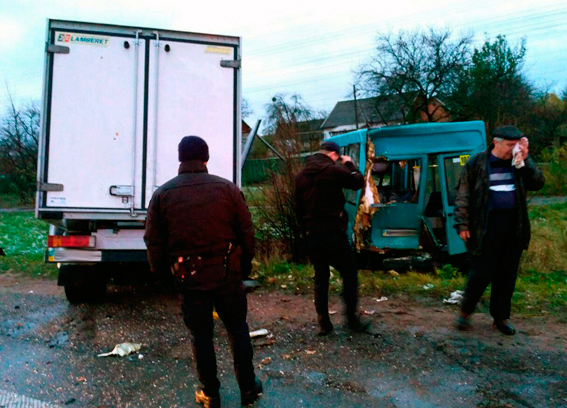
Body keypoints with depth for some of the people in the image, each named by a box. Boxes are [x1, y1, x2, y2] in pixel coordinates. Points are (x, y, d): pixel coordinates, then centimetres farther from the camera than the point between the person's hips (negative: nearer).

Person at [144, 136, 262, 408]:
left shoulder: (162, 194, -3)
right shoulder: (227, 188, -5)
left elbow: (153, 242, 1)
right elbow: (246, 233, -2)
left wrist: (161, 272, 16)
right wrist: (245, 265, 12)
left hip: (189, 278, 0)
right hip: (227, 274, 0)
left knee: (201, 336, 15)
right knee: (238, 330, 17)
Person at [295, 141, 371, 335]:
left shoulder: (301, 175, 11)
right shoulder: (332, 170, -12)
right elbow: (358, 182, -3)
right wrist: (349, 164, 13)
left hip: (312, 234, 6)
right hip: (333, 232, -6)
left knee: (321, 278, 13)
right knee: (349, 274, 8)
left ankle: (323, 323, 14)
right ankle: (352, 319, 11)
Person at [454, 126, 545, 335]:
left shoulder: (520, 163, 10)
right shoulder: (477, 163, -2)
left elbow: (538, 183, 1)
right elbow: (463, 194, -2)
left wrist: (525, 160, -8)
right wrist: (463, 224, -7)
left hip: (513, 226, 4)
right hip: (486, 226, -4)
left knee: (507, 274, 11)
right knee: (481, 273, -1)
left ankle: (501, 316, 26)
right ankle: (466, 311, 20)